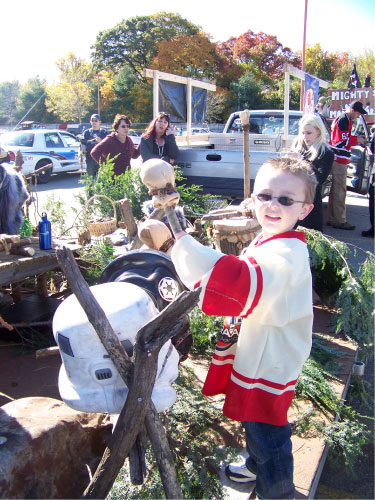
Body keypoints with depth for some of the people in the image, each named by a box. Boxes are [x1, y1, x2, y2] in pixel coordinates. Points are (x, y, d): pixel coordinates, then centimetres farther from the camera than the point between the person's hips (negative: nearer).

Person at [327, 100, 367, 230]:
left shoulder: (343, 119, 20)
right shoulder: (344, 120, -12)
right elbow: (343, 141, -19)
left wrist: (357, 140, 10)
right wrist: (357, 139, -6)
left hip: (337, 159, 11)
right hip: (339, 160, -11)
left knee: (336, 190, 13)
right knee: (340, 191, -7)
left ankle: (332, 219, 20)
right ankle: (340, 221, -4)